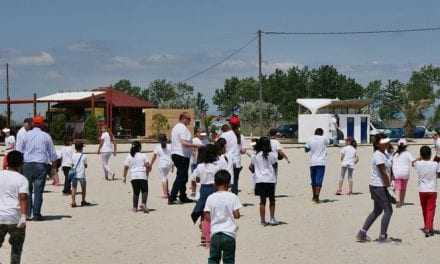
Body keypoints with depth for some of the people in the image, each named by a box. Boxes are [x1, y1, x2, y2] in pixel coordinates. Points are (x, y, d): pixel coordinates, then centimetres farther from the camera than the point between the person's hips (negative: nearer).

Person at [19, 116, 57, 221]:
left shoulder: (26, 135, 3)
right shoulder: (46, 136, 2)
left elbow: (20, 151, 7)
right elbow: (52, 153, 6)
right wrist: (54, 165, 17)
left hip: (27, 164, 1)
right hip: (41, 165, -1)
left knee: (28, 189, 11)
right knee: (38, 190, 0)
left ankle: (28, 213, 9)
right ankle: (36, 214, -1)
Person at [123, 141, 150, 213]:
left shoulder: (129, 156, 7)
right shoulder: (143, 155, 1)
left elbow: (126, 167, 2)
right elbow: (147, 165, -6)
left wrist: (124, 177, 8)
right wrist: (147, 172, 12)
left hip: (133, 176, 3)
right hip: (142, 176, -3)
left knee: (136, 192, 11)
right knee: (144, 191, 3)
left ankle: (135, 207, 10)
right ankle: (143, 203, -18)